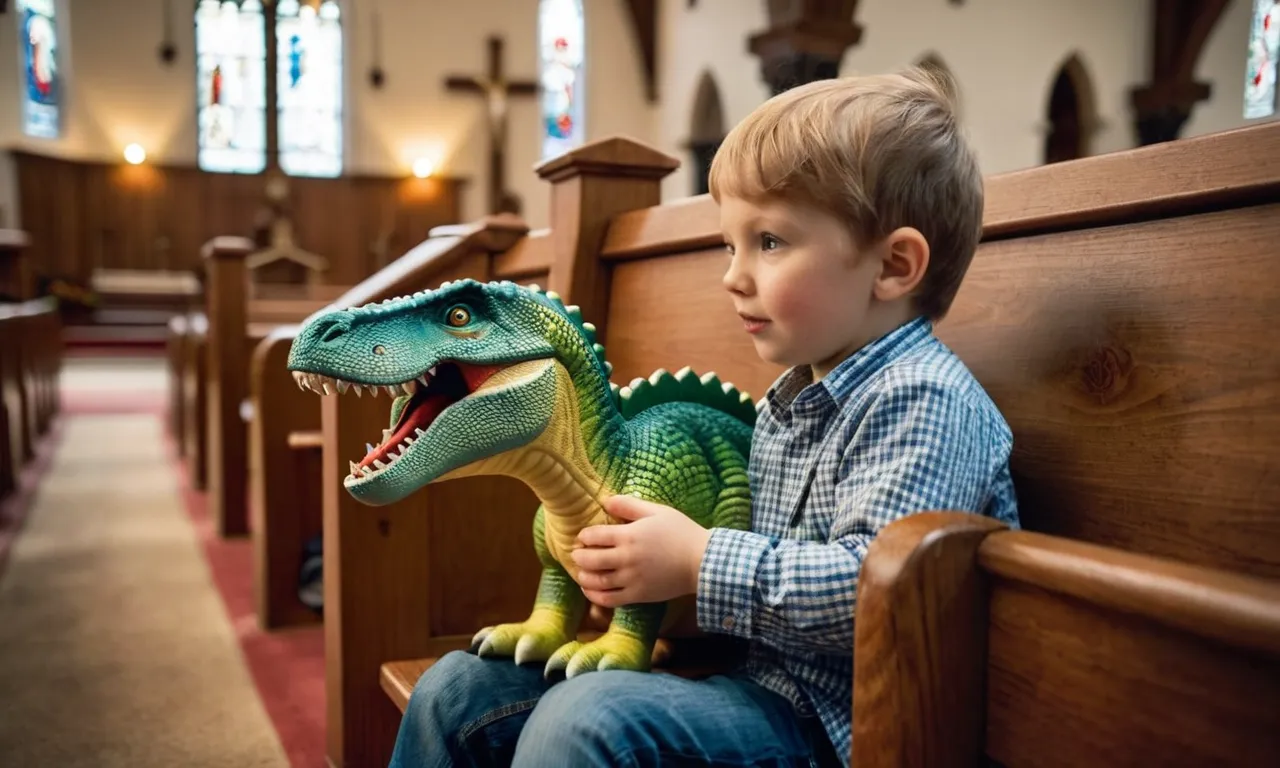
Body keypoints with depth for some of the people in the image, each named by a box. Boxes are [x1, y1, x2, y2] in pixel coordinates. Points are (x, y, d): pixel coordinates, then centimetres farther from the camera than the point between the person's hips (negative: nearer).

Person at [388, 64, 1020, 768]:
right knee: (458, 691, 6)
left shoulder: (921, 399, -17)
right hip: (747, 673, 9)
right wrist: (647, 565, 2)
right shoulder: (788, 399, 12)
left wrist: (700, 562, -22)